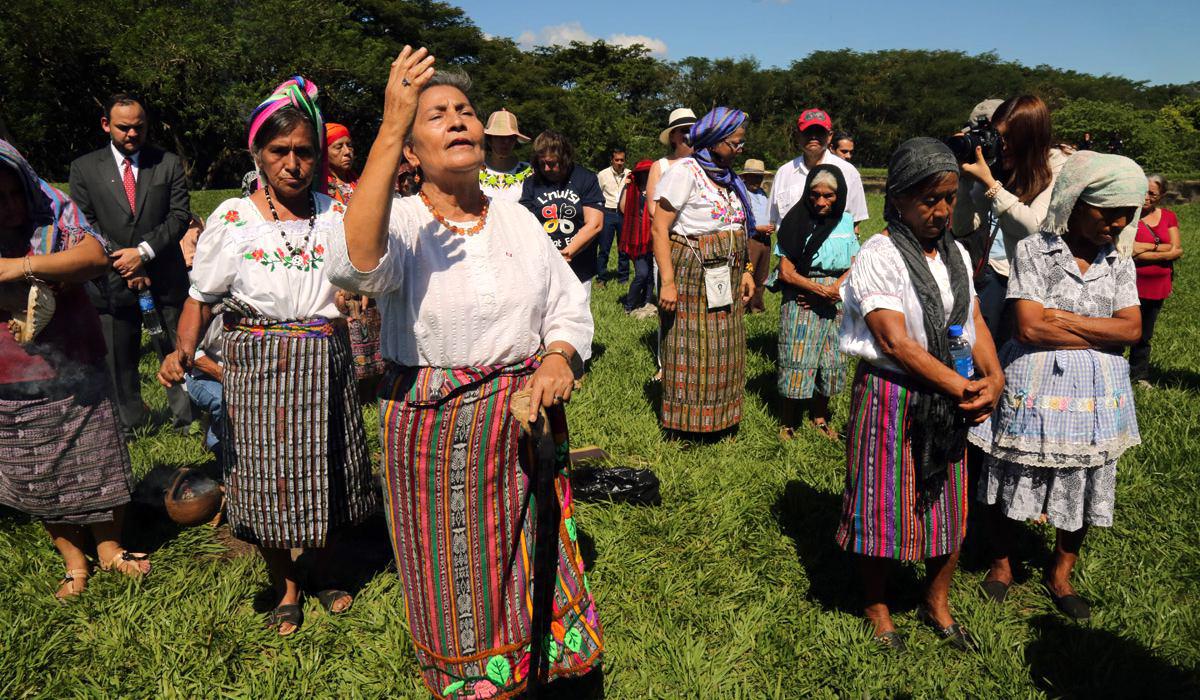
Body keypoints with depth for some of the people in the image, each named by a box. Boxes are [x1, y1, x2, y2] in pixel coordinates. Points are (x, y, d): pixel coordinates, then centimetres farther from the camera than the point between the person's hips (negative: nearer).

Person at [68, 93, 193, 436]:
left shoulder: (169, 163, 4)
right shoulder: (84, 168, 6)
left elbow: (180, 215, -2)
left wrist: (144, 251, -13)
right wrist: (120, 261, -9)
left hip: (165, 272, 0)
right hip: (115, 277, 1)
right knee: (119, 356, 7)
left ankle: (185, 414, 19)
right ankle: (129, 421, 21)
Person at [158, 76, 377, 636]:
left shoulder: (337, 214, 2)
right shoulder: (232, 219, -4)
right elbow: (201, 298, -1)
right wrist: (183, 350, -18)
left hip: (327, 366, 2)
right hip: (257, 369, -2)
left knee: (327, 473, 12)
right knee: (268, 478, 6)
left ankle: (323, 569, 38)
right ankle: (285, 585, 31)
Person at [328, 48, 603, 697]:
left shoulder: (517, 218, 5)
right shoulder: (402, 221, -9)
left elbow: (569, 304, 8)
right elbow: (356, 264, -33)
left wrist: (558, 357, -14)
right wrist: (389, 130, -36)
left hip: (522, 424, 4)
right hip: (435, 429, -3)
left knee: (527, 565, 18)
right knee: (455, 578, 12)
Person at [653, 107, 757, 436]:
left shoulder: (728, 177, 14)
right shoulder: (686, 171, -10)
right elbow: (660, 228, -15)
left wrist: (743, 271, 10)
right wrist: (668, 282, -21)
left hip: (726, 278, 7)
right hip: (691, 274, -7)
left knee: (723, 350, 11)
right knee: (690, 349, -1)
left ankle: (718, 418, 23)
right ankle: (685, 421, 13)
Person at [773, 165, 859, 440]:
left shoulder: (846, 221, 7)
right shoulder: (798, 221, -5)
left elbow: (854, 267, 7)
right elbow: (786, 272, -9)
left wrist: (834, 287, -11)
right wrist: (820, 289, -15)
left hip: (836, 302, 4)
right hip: (801, 301, -4)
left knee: (830, 361, 8)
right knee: (797, 359, -5)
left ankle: (819, 417, 26)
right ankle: (788, 423, 10)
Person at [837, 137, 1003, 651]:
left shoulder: (956, 254, 8)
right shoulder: (878, 257, -13)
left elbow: (974, 322, 7)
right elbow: (896, 342, -19)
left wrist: (993, 377, -11)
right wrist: (960, 386, -21)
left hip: (950, 398, 6)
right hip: (891, 397, -6)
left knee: (950, 505, 15)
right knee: (884, 504, 5)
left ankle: (937, 604, 36)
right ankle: (877, 607, 27)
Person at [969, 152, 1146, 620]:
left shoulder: (1120, 265, 7)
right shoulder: (1033, 251, -8)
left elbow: (1132, 329, -5)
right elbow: (1030, 327, -17)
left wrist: (1061, 319, -14)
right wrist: (1102, 333, -11)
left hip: (1095, 392, 4)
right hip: (1035, 384, -4)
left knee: (1083, 488, 14)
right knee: (1014, 481, 10)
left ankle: (1060, 573, 35)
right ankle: (1001, 565, 32)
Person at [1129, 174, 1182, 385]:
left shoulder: (1169, 217, 7)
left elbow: (1178, 250, -3)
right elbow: (1129, 251, -18)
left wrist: (1147, 247, -13)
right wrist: (1163, 249, -14)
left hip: (1158, 287, 5)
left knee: (1145, 336, 18)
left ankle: (1139, 375, 30)